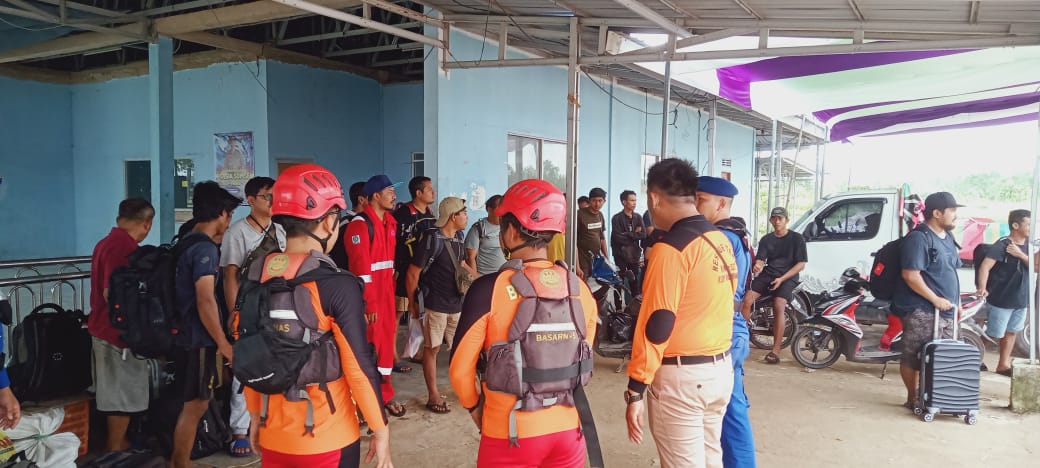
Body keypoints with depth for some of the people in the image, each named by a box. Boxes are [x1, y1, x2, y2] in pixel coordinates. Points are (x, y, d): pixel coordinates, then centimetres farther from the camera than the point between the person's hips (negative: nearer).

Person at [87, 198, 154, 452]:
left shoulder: (106, 242, 10)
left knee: (114, 391, 18)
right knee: (123, 393, 2)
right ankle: (116, 449, 12)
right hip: (120, 332, -10)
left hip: (103, 329, 10)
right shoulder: (126, 247, -21)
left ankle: (116, 443, 28)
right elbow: (112, 293, -27)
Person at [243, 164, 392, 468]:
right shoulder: (337, 284, -18)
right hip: (327, 440, -5)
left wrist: (256, 416, 18)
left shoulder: (257, 276, -2)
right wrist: (380, 430, -6)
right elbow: (359, 365, -16)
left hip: (274, 435, 5)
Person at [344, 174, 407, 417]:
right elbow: (360, 267, -19)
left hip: (386, 294, 8)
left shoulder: (389, 223, 13)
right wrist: (368, 302, -20)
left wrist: (391, 291, 13)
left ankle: (384, 395, 25)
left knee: (386, 342, 13)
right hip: (369, 298, -8)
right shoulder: (360, 224, -14)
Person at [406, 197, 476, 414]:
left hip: (457, 303, 7)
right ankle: (433, 396, 16)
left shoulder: (458, 237, 4)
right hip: (435, 305, -7)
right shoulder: (432, 239, -18)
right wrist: (412, 303, -4)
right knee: (432, 349, 6)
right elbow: (413, 273, -12)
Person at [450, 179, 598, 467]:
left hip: (510, 433, -3)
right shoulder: (579, 288, -4)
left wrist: (474, 406, 9)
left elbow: (460, 368, -9)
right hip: (568, 429, 3)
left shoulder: (489, 289, -15)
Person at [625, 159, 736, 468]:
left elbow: (656, 325, -19)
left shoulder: (671, 247, -17)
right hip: (721, 367, 8)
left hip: (681, 375, -8)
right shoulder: (721, 241, 6)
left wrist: (635, 390, -16)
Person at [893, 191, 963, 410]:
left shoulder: (948, 237, 15)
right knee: (913, 357, -3)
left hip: (946, 310, 9)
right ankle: (913, 398, 7)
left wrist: (956, 302, 18)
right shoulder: (918, 238, -13)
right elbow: (911, 275, -19)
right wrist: (935, 299, -18)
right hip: (922, 310, -9)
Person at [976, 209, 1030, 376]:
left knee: (1011, 332, 15)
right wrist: (982, 288, -39)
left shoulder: (1028, 245, 5)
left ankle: (1003, 364, 26)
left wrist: (1020, 255, -17)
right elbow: (985, 267, -26)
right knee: (994, 335, -1)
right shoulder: (1002, 245, -17)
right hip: (1001, 299, -7)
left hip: (1021, 299, 7)